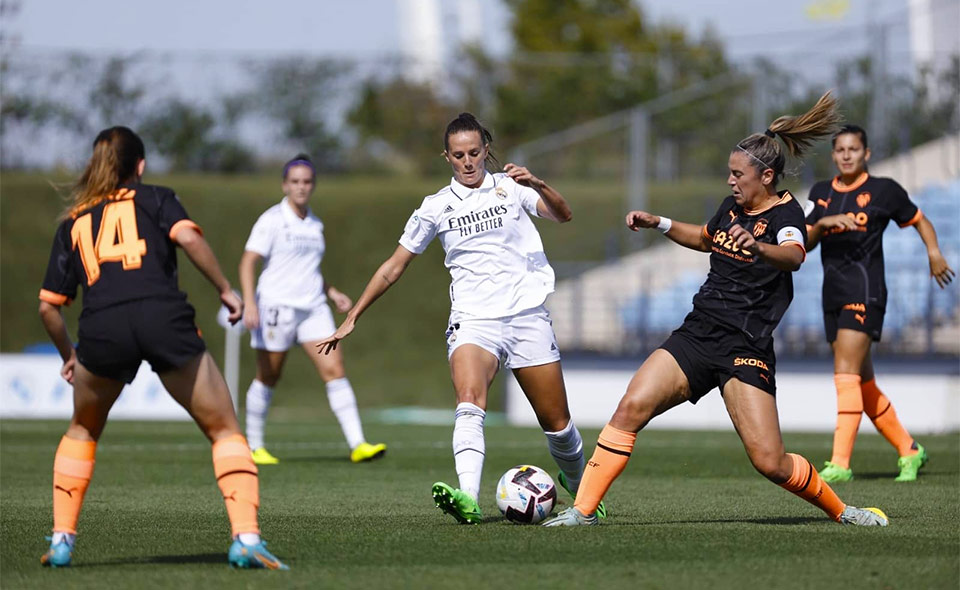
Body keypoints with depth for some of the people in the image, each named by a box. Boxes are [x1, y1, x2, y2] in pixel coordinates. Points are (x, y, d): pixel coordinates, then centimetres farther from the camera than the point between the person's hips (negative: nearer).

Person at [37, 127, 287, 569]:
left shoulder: (72, 222, 25)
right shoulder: (154, 199, 19)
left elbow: (48, 306, 22)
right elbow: (187, 237, -3)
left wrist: (68, 355, 37)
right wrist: (225, 290, 6)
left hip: (101, 328, 2)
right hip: (164, 318, -2)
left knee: (82, 430, 28)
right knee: (224, 429, 8)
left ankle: (61, 540, 22)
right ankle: (246, 538, -8)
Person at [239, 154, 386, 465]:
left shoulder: (314, 224, 13)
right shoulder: (272, 220, -7)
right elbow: (247, 263, -13)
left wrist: (332, 293, 14)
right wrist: (249, 303, -25)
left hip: (313, 307, 5)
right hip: (276, 307, -5)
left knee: (334, 369, -7)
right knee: (267, 378, 4)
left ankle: (358, 445, -14)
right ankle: (254, 447, 18)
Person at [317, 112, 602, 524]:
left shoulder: (510, 187, 6)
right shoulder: (436, 207, 8)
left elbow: (562, 215, -8)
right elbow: (394, 267, 13)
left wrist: (536, 184, -27)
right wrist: (352, 319, 12)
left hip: (527, 316, 1)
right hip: (473, 321, -1)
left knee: (557, 424, 4)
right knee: (469, 402, -29)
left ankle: (580, 489, 33)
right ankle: (468, 499, -46)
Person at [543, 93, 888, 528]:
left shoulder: (784, 214, -9)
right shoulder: (732, 206, 11)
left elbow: (793, 257, -34)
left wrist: (756, 247, -54)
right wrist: (660, 224, 23)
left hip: (746, 347, -6)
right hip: (697, 334, 6)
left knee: (770, 462, -13)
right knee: (632, 406, -16)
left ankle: (840, 510, 13)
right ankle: (583, 510, -12)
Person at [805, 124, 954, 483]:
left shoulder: (883, 190, 0)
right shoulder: (821, 193, 12)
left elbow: (919, 220, 12)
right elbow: (804, 243, 7)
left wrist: (934, 252, -3)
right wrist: (822, 223, -12)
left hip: (865, 292, -6)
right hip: (833, 296, 6)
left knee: (846, 373, -19)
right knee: (863, 385, 11)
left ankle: (840, 463, -23)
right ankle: (908, 451, 26)